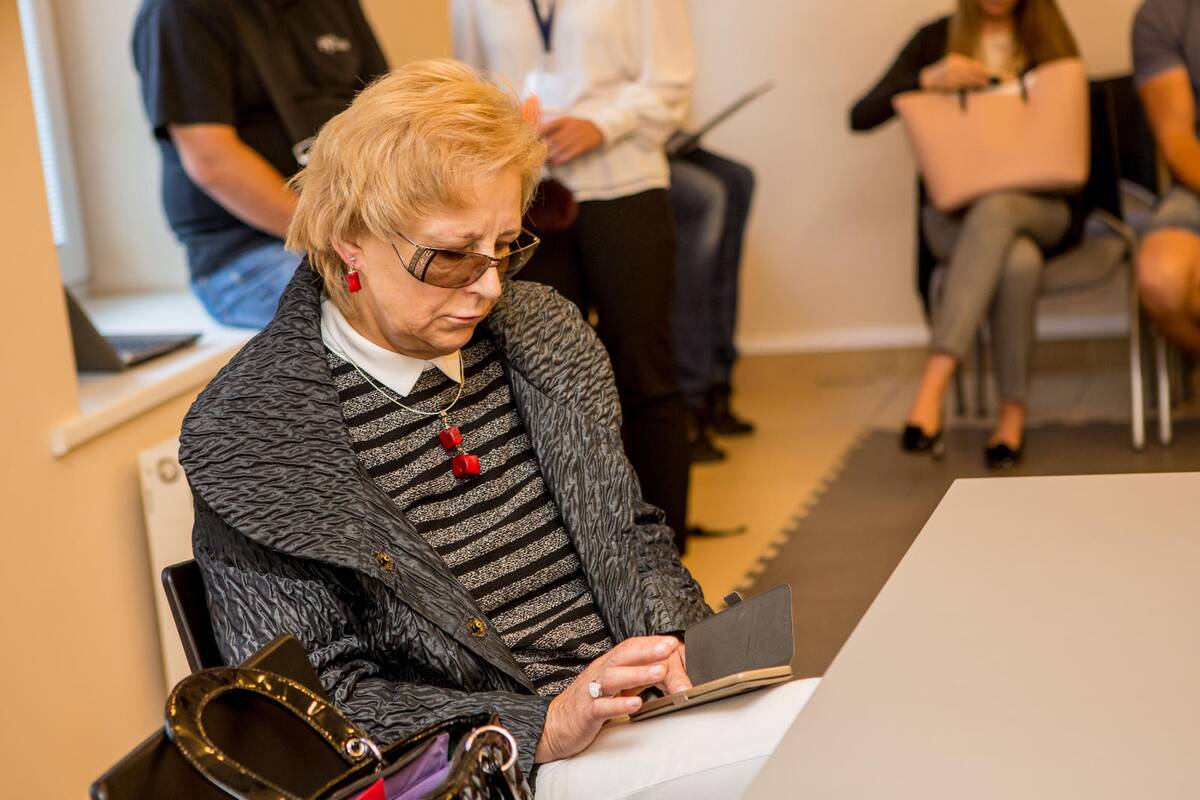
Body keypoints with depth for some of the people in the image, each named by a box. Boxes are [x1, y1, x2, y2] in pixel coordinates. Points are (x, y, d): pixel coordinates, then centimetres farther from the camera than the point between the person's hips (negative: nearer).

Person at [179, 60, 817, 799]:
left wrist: (673, 644, -3)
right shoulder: (253, 434, -9)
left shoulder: (542, 333, 9)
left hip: (646, 709, 7)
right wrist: (546, 726, -19)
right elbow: (320, 706, -9)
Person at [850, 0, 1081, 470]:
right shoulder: (937, 40, 8)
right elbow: (861, 117, -1)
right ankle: (1013, 411, -29)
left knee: (995, 210, -37)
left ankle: (933, 386, -43)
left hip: (1041, 209, 0)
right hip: (956, 214, 0)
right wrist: (928, 79, -15)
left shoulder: (1050, 42, 12)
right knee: (1018, 262, -36)